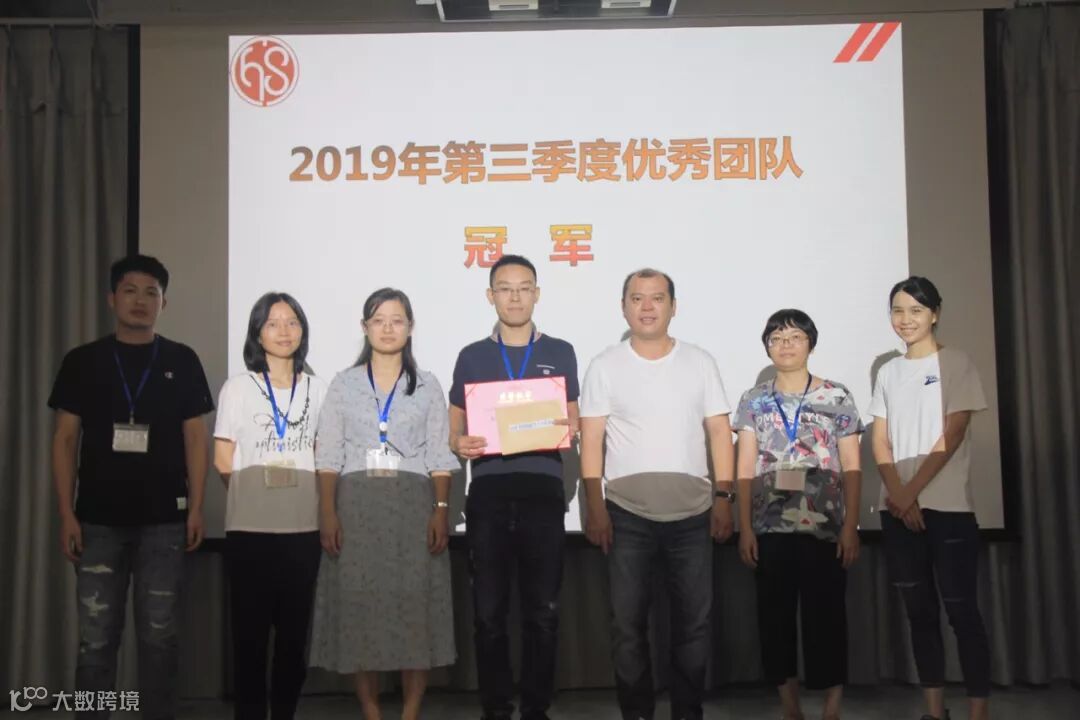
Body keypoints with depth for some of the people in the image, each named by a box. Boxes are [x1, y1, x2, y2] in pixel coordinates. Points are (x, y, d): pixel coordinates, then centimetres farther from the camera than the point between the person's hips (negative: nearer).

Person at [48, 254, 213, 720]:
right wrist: (67, 514, -3)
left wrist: (196, 508, -3)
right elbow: (65, 440, 4)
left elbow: (195, 438, 4)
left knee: (159, 636, 7)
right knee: (95, 638, 4)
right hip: (99, 520, 0)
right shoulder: (82, 362, 4)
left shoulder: (182, 362, 4)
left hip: (164, 521, 0)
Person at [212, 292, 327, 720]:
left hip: (303, 525, 2)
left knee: (295, 628, 5)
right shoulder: (238, 387, 7)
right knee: (250, 628, 1)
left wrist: (326, 510, 1)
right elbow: (224, 461, 3)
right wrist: (255, 493, 2)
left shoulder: (318, 390, 11)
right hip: (250, 526, -2)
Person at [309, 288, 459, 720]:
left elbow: (439, 457, 4)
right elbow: (328, 456, 4)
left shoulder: (427, 385, 9)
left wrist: (442, 510, -7)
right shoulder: (344, 384, 9)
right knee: (360, 606, 0)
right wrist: (327, 513, -6)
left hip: (413, 504, 0)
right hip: (357, 504, 1)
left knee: (415, 606, -3)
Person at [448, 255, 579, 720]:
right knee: (489, 611, 4)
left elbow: (574, 423, 12)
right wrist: (460, 445, -11)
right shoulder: (472, 357, 10)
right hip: (488, 493, 1)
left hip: (543, 492, 0)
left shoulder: (560, 353, 10)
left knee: (543, 611, 3)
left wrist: (566, 434, -11)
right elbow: (454, 429, 12)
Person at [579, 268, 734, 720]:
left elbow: (719, 431, 5)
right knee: (628, 623, 5)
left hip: (692, 513, 1)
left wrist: (723, 496, -2)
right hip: (627, 514, -1)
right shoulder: (605, 366, 1)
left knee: (693, 621, 8)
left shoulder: (700, 362, 5)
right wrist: (594, 507, -8)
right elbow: (591, 440, -1)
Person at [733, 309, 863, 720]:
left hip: (824, 525, -2)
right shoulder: (753, 401, 9)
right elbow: (745, 469, 6)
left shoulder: (837, 398, 5)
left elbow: (851, 468, 3)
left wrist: (851, 527, -5)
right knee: (775, 614, 5)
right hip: (770, 527, 2)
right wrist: (745, 528, -1)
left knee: (826, 614, 0)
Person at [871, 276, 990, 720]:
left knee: (961, 610, -5)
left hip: (947, 506, -4)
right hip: (897, 510, 5)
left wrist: (913, 491, -13)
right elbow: (880, 441, 7)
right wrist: (897, 494, -9)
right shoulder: (888, 371, 13)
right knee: (920, 611, 8)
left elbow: (952, 435, -9)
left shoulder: (956, 364, 0)